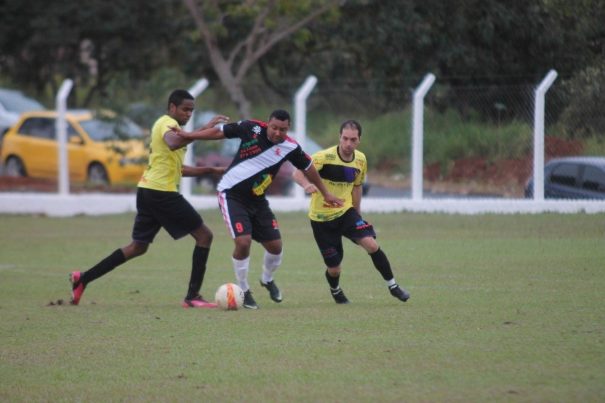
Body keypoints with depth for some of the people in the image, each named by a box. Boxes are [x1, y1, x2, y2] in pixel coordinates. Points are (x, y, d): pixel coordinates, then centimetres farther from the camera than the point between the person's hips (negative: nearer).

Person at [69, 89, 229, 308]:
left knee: (138, 246, 16)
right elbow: (173, 143, -34)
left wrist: (210, 170, 24)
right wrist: (204, 131, -35)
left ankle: (83, 279, 11)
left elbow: (177, 169, 29)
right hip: (162, 192, -10)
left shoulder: (163, 124, 24)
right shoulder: (168, 123, -8)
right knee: (204, 235, -2)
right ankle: (192, 296, -4)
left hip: (147, 191, 10)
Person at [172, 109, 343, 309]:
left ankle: (267, 279, 36)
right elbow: (220, 131, -3)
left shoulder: (290, 148, -9)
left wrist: (325, 194, 18)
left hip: (257, 200, 4)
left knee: (275, 245, 3)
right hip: (231, 195, -4)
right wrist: (189, 135, -3)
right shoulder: (251, 128, -16)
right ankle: (243, 291, 0)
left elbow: (307, 168, 8)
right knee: (243, 241, -20)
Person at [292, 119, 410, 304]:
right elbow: (297, 173, -24)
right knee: (334, 269, 1)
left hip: (346, 212, 4)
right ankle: (335, 291, 37)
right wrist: (306, 184, -46)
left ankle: (392, 286, -4)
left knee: (371, 245, -20)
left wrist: (357, 213, 20)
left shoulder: (360, 160, -1)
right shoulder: (325, 157, -19)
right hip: (322, 218, -3)